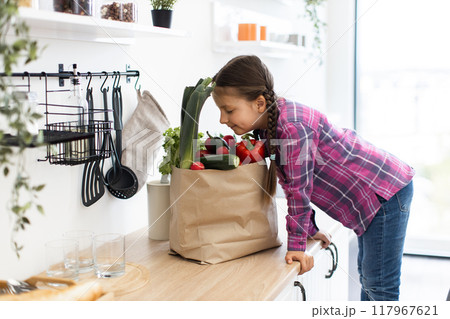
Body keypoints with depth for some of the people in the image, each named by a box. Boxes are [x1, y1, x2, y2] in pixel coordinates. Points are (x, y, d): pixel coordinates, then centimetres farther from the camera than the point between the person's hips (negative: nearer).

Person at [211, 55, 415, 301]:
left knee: (379, 286, -2)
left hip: (386, 193, -10)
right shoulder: (267, 125, 0)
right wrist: (309, 229, 12)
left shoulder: (293, 128, -30)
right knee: (367, 275, 23)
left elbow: (299, 188, -26)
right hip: (369, 197, 10)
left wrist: (296, 244, -17)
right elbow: (293, 185, 8)